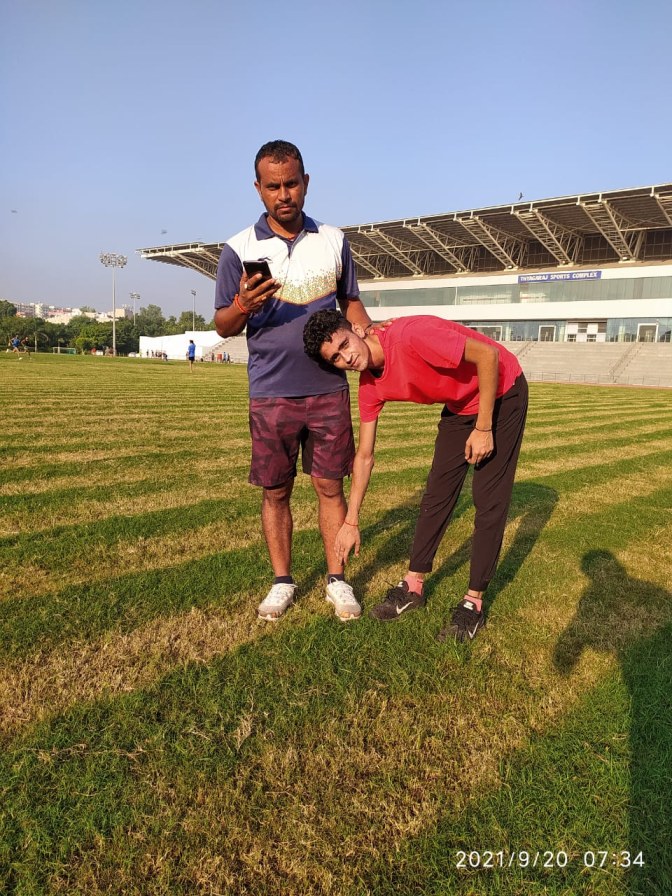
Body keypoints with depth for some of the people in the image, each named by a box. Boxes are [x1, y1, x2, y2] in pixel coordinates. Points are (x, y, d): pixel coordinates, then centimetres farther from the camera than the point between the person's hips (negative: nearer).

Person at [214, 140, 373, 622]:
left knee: (330, 486, 6)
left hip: (329, 389, 1)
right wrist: (244, 306, -20)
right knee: (275, 491, 8)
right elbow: (223, 326, 2)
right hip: (271, 395, -1)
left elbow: (350, 302, 16)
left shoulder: (334, 240, 7)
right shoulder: (239, 249, 0)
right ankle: (283, 582, 24)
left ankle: (337, 581, 20)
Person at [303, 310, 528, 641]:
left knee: (489, 499, -6)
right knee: (436, 493, 5)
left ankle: (474, 602, 4)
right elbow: (364, 456, -3)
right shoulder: (370, 385, -10)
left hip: (501, 393, -6)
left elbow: (487, 354, -28)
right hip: (459, 405, 6)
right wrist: (351, 522, -1)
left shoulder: (410, 335, -33)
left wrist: (484, 428, -25)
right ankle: (413, 586, 16)